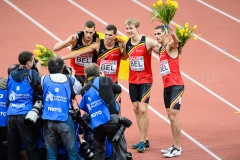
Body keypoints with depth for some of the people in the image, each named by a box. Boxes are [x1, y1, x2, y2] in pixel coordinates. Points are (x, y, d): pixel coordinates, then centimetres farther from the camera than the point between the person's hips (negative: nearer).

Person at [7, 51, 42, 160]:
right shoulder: (31, 73, -4)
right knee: (31, 149, -2)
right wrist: (39, 69, 8)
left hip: (11, 115, 5)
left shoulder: (11, 75, 11)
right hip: (26, 115, -5)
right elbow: (41, 87, 2)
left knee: (12, 149, 6)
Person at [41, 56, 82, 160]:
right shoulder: (70, 80, 2)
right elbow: (79, 90, 20)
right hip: (65, 120, -1)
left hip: (48, 121, 1)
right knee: (72, 152, 5)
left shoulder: (44, 79, 4)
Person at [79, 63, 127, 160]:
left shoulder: (84, 90, 11)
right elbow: (118, 89, 18)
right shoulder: (105, 80, 3)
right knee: (120, 148, -2)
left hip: (96, 124, 4)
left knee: (98, 150, 18)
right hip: (111, 120, -4)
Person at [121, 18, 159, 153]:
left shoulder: (147, 42, -16)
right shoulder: (127, 44, 3)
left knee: (143, 109, -10)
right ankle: (145, 140, 18)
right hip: (133, 80, 7)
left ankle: (143, 142, -2)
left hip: (145, 80, -7)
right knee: (136, 109, 9)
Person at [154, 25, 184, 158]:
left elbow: (175, 41, -36)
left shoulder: (170, 46, -12)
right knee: (170, 116, 13)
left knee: (173, 116, -10)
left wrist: (173, 34, -55)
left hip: (176, 86, -9)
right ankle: (175, 146, 20)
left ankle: (177, 148, -6)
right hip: (167, 86, 9)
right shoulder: (161, 49, 14)